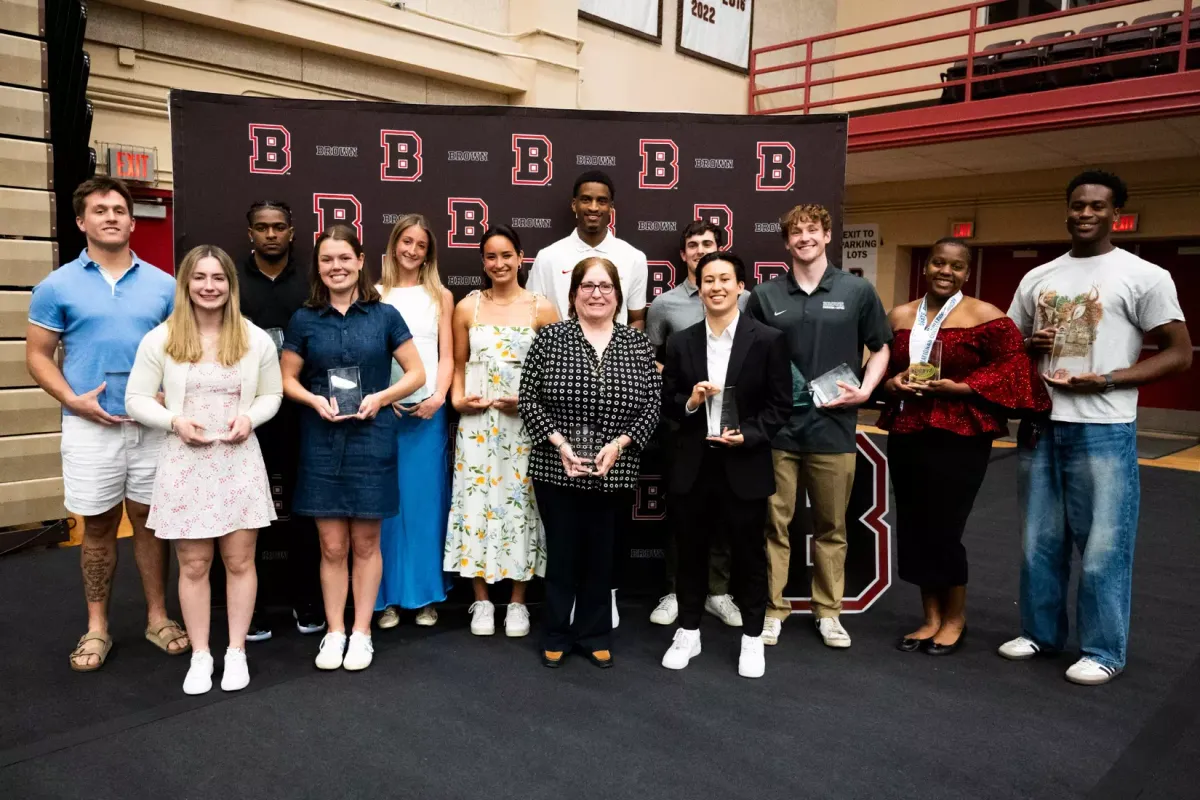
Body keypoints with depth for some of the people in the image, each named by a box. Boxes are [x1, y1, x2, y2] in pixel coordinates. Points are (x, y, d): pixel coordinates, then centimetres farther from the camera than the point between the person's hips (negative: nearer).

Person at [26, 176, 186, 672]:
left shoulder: (162, 285, 4)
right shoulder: (58, 286, 1)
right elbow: (38, 355, 3)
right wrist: (72, 400, -12)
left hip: (152, 424, 1)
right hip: (90, 425, -1)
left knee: (150, 520, 10)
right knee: (98, 526, 9)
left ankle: (158, 617, 23)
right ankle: (97, 628, 23)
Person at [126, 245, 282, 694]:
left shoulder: (256, 339, 1)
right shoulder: (160, 339, -2)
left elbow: (272, 395, 8)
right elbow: (136, 400, 1)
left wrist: (250, 418, -12)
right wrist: (175, 421, -16)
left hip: (239, 462, 1)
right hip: (185, 464, 0)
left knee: (240, 560, 7)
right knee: (193, 565, 8)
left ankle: (237, 651, 23)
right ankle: (200, 655, 24)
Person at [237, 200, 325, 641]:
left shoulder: (310, 282, 6)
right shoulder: (231, 281, 3)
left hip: (298, 413, 1)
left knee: (300, 508, 8)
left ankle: (307, 602, 21)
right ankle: (249, 607, 18)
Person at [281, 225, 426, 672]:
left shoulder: (384, 316, 1)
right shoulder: (304, 320, 4)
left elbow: (416, 373, 2)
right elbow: (287, 380, 9)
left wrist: (380, 398, -13)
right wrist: (315, 400, -10)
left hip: (371, 441, -1)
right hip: (322, 443, 1)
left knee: (365, 542, 7)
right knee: (331, 545, 6)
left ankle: (361, 633, 20)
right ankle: (334, 633, 20)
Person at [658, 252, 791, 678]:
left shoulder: (768, 340, -3)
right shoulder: (680, 342, 5)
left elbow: (780, 406, -3)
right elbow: (666, 403, 7)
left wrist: (748, 435, -17)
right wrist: (689, 402, -14)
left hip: (745, 465, -2)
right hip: (692, 465, 2)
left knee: (749, 554, 10)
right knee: (691, 551, 13)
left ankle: (752, 638, 28)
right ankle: (688, 633, 30)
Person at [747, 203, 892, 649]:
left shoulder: (857, 291, 3)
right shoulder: (765, 295, 5)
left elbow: (880, 349, 10)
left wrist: (864, 392, -5)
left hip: (833, 427, 0)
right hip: (777, 428, 0)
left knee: (831, 526, 10)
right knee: (775, 523, 7)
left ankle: (827, 611, 25)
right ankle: (773, 609, 19)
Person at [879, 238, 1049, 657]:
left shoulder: (986, 316, -3)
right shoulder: (899, 316, 11)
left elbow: (1013, 369, -8)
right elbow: (878, 366, 17)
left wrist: (957, 388, -17)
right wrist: (891, 384, -5)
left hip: (959, 438, -5)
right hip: (905, 435, 5)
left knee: (943, 528, -2)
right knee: (912, 527, 8)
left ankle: (955, 618, 22)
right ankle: (931, 618, 25)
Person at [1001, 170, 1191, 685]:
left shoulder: (1144, 276, -3)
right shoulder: (1038, 278, 11)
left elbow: (1179, 353, -4)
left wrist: (1105, 381, -16)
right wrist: (1030, 346, -5)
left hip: (1103, 430, -5)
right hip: (1040, 425, 5)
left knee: (1103, 544, 0)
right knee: (1040, 539, 13)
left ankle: (1103, 651, 14)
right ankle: (1040, 632, 27)